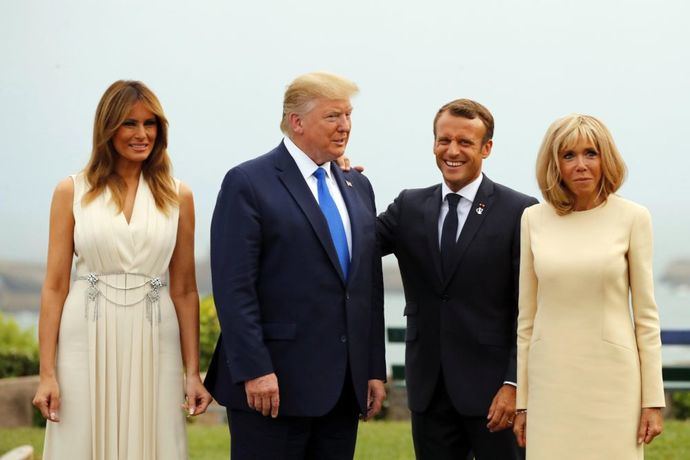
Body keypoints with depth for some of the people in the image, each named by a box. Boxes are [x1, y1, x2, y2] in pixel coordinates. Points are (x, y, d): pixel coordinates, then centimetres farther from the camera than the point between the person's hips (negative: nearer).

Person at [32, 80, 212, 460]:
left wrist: (193, 371, 5)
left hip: (153, 347, 1)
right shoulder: (72, 192, 3)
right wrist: (47, 372, -5)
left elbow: (184, 290, 9)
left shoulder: (177, 197, 7)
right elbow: (54, 286, 1)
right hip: (88, 343, -1)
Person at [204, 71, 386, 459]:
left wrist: (375, 370, 11)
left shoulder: (357, 188, 16)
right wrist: (254, 371, -18)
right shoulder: (248, 183, -6)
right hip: (274, 383, -6)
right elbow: (234, 288, -12)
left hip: (344, 385, 6)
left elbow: (370, 286, 16)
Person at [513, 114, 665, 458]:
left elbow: (646, 313, 0)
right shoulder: (534, 219, 4)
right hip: (551, 380, 2)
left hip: (611, 378, -2)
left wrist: (653, 399, -3)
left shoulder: (632, 218, -2)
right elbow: (527, 314, 8)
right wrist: (522, 399, 7)